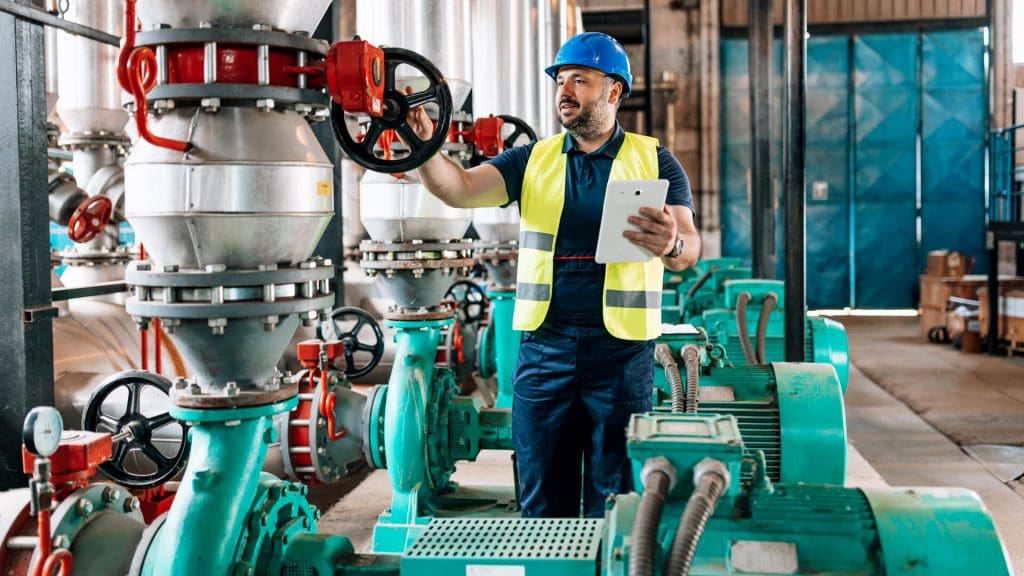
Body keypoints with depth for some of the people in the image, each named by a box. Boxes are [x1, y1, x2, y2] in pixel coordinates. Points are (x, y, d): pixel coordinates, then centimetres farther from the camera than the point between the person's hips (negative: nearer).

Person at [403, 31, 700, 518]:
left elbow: (690, 246, -8)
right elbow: (460, 188, -6)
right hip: (544, 347, 2)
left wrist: (672, 245, -31)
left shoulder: (654, 161, 3)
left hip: (622, 350, -2)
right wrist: (424, 146, -24)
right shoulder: (532, 160, 8)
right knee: (542, 503, 10)